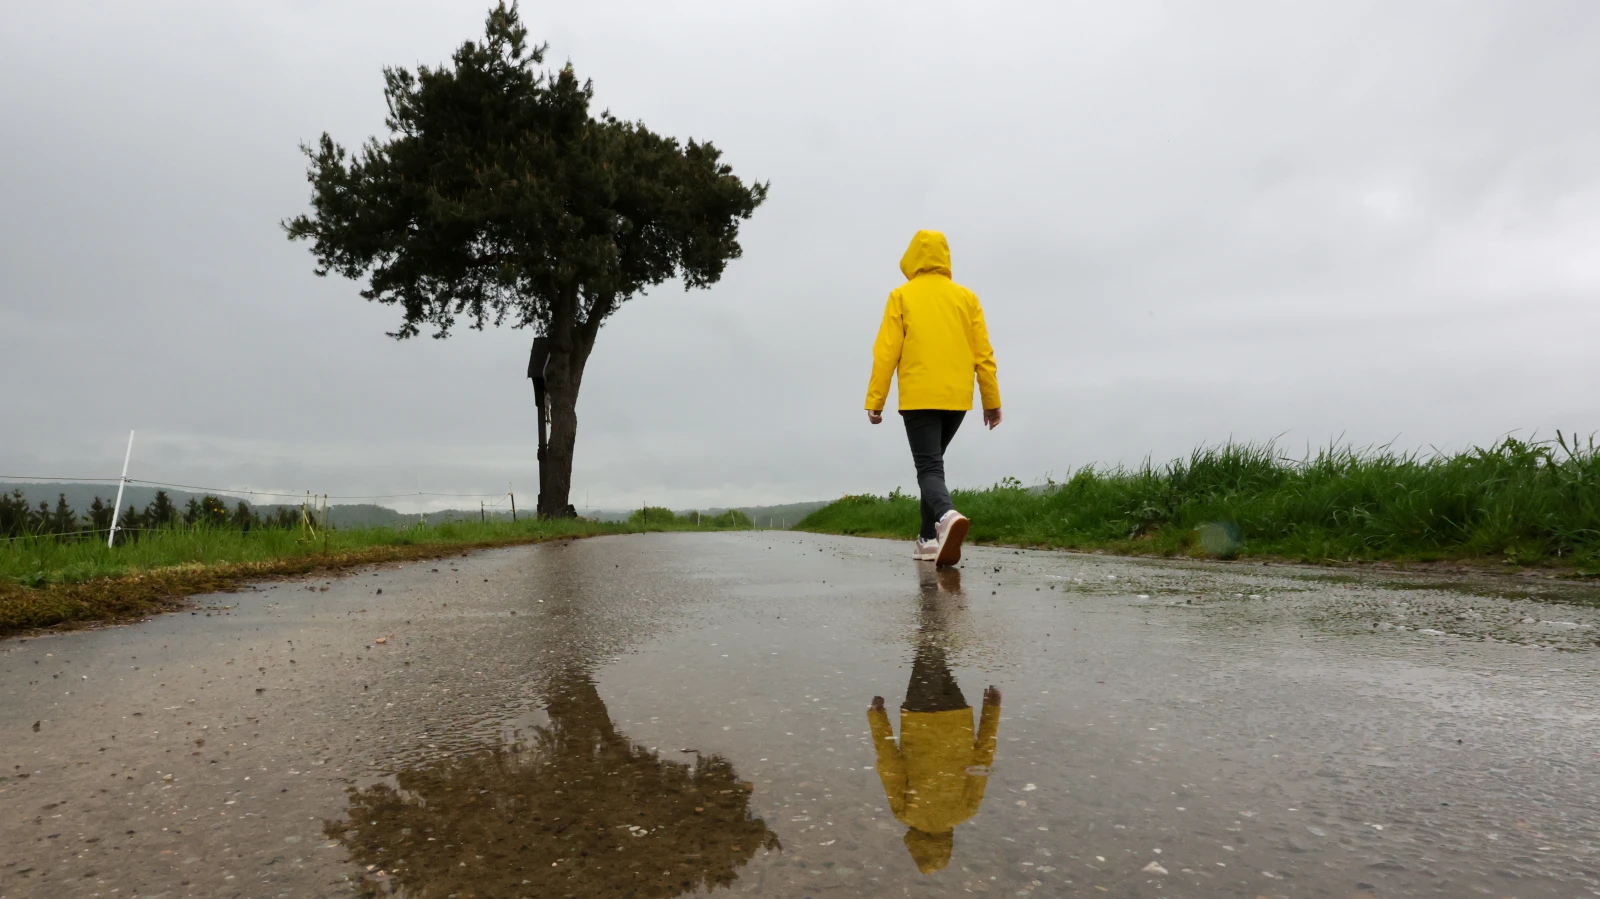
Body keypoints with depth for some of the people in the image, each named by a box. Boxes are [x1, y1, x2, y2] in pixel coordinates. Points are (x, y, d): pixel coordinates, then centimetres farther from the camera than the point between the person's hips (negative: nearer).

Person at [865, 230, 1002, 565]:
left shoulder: (901, 296, 1)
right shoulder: (966, 297, 9)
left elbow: (886, 352, -5)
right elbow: (983, 353, 6)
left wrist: (874, 401, -2)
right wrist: (992, 401, 10)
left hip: (918, 398, -4)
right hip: (957, 398, 4)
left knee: (929, 468, -6)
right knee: (932, 462, 20)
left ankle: (947, 516, -37)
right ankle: (929, 539, 20)